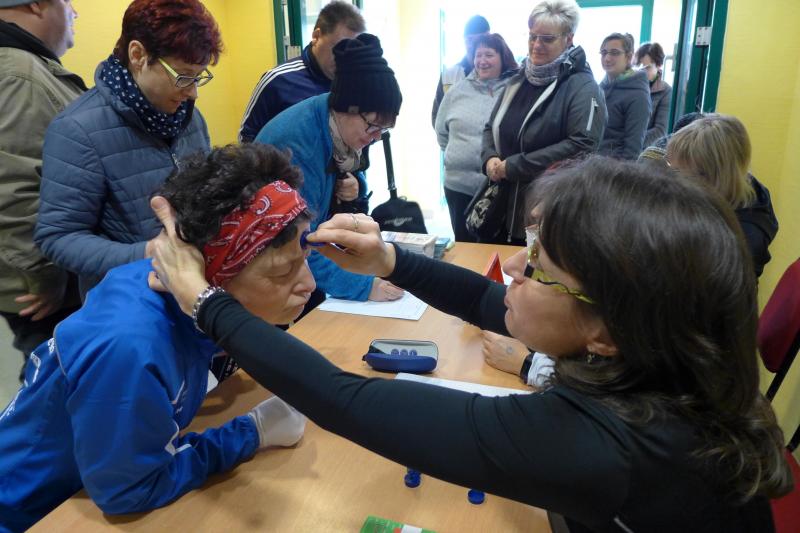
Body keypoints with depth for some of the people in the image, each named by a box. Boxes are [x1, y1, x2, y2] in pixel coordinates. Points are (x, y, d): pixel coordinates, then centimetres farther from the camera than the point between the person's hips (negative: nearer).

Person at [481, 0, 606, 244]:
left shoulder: (583, 87, -10)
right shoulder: (518, 81, 12)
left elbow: (582, 144, -22)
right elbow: (491, 128, 16)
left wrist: (513, 166, -21)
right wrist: (490, 158, -8)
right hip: (505, 205, 6)